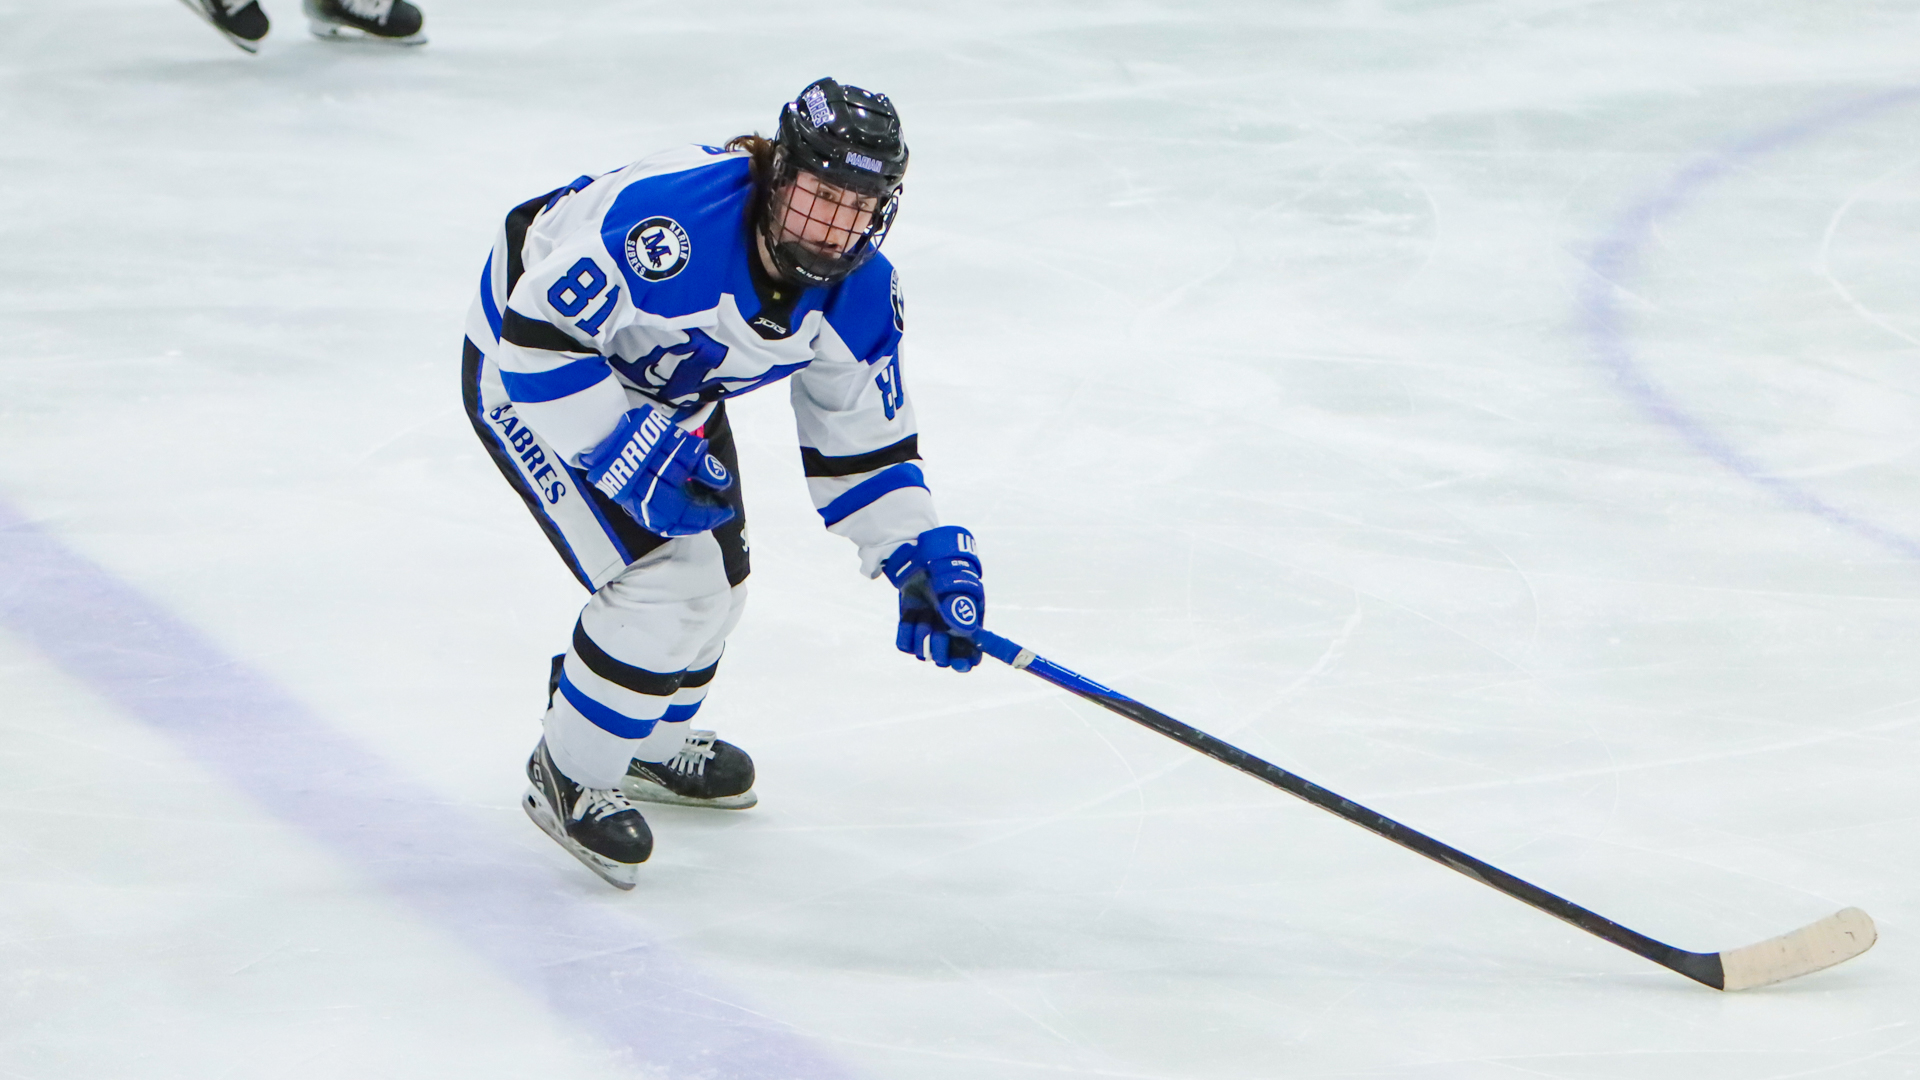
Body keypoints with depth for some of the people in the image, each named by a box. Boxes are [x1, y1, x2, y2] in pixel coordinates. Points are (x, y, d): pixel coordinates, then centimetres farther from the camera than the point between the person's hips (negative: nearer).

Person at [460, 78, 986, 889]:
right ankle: (569, 777, 5)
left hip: (659, 386, 8)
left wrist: (919, 555, -12)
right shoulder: (671, 219, -41)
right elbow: (542, 334, -35)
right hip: (529, 370, -8)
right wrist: (629, 452, -37)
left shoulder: (860, 297, -16)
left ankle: (648, 745, 44)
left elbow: (860, 439, -3)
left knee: (715, 575, 16)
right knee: (661, 580, -17)